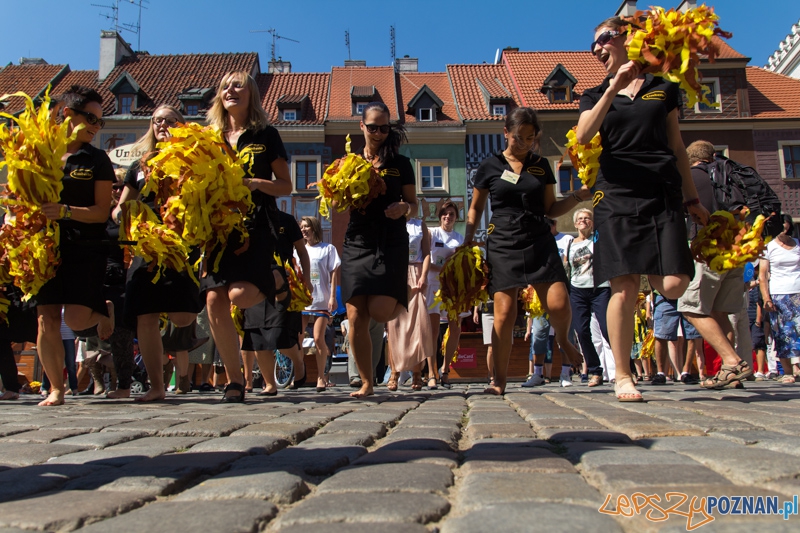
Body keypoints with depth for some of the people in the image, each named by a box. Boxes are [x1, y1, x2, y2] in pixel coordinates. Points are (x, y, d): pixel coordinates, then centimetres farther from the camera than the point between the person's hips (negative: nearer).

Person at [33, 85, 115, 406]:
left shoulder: (97, 160, 4)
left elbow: (101, 212, -3)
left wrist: (65, 211, -19)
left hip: (86, 249, -2)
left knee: (76, 319, -11)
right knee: (47, 319, -1)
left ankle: (104, 310, 26)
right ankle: (56, 389, 13)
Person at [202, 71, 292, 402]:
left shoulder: (265, 135, 7)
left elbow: (286, 186, 4)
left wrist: (256, 183, -13)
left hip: (256, 223, -4)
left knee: (240, 294, -23)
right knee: (214, 300, -9)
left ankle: (275, 281, 15)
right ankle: (235, 380, 5)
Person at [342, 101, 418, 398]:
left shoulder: (400, 164, 9)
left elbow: (413, 203, 11)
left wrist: (404, 208, -11)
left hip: (391, 243, -2)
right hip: (357, 242, 2)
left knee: (380, 312, -16)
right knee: (356, 317, -5)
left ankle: (401, 303, 23)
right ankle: (366, 383, 9)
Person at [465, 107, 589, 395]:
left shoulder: (542, 165, 12)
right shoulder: (490, 166, 6)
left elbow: (551, 209, 14)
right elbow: (475, 210, 13)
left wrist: (578, 197, -1)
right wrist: (467, 244, 5)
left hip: (540, 243, 2)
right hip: (503, 246, -2)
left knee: (559, 304, -12)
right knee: (504, 312, -8)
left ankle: (563, 340, 24)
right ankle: (499, 381, 3)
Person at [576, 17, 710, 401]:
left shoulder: (663, 88, 16)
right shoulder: (596, 96, 14)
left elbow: (677, 147, 18)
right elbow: (583, 136, -7)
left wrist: (693, 199, 16)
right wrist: (614, 88, -13)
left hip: (662, 196, 1)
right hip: (616, 197, -1)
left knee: (673, 285, -13)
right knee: (624, 288, -9)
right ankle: (622, 376, 1)